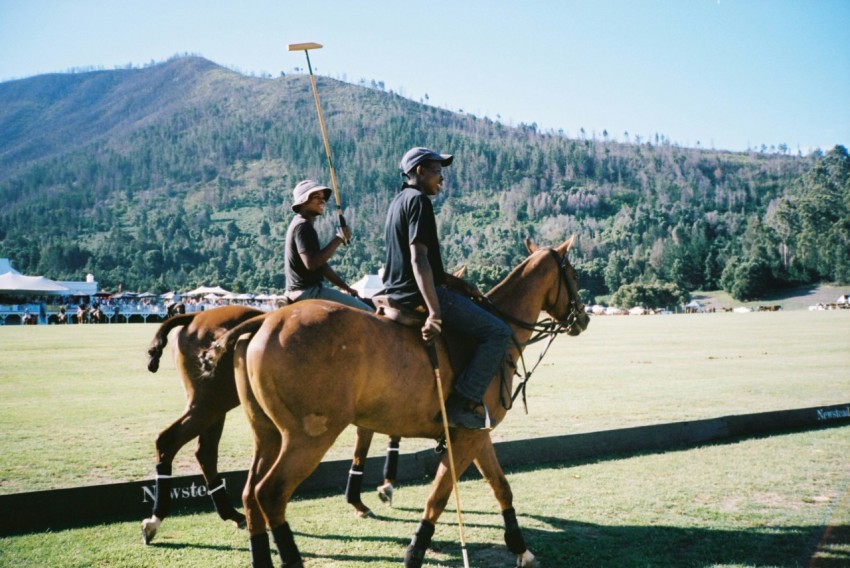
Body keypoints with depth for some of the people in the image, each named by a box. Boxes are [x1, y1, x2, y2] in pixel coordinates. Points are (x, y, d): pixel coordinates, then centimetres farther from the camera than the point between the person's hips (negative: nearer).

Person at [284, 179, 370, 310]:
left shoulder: (305, 225, 19)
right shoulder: (302, 226, -14)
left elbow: (321, 263, 20)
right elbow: (311, 263, -27)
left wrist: (345, 287, 15)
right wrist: (339, 239, -20)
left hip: (310, 289, 11)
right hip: (307, 291, -11)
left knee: (364, 301, 17)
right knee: (366, 312, -14)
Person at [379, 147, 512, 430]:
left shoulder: (399, 202, 20)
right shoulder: (419, 201, -11)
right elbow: (418, 261, -23)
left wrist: (457, 282, 16)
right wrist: (435, 313, -28)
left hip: (396, 292, 11)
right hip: (417, 293, -11)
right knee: (498, 332, -9)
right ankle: (461, 404, -15)